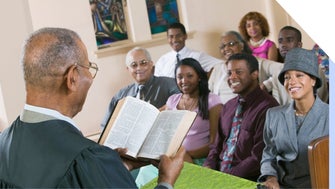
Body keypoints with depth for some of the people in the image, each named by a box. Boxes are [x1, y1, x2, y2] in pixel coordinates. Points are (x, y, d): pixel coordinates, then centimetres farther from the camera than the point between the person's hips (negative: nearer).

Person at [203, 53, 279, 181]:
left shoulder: (266, 107, -11)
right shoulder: (228, 106, 15)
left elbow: (259, 158, -15)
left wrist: (225, 176, -15)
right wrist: (208, 167, 0)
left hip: (248, 180, -7)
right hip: (218, 172, 7)